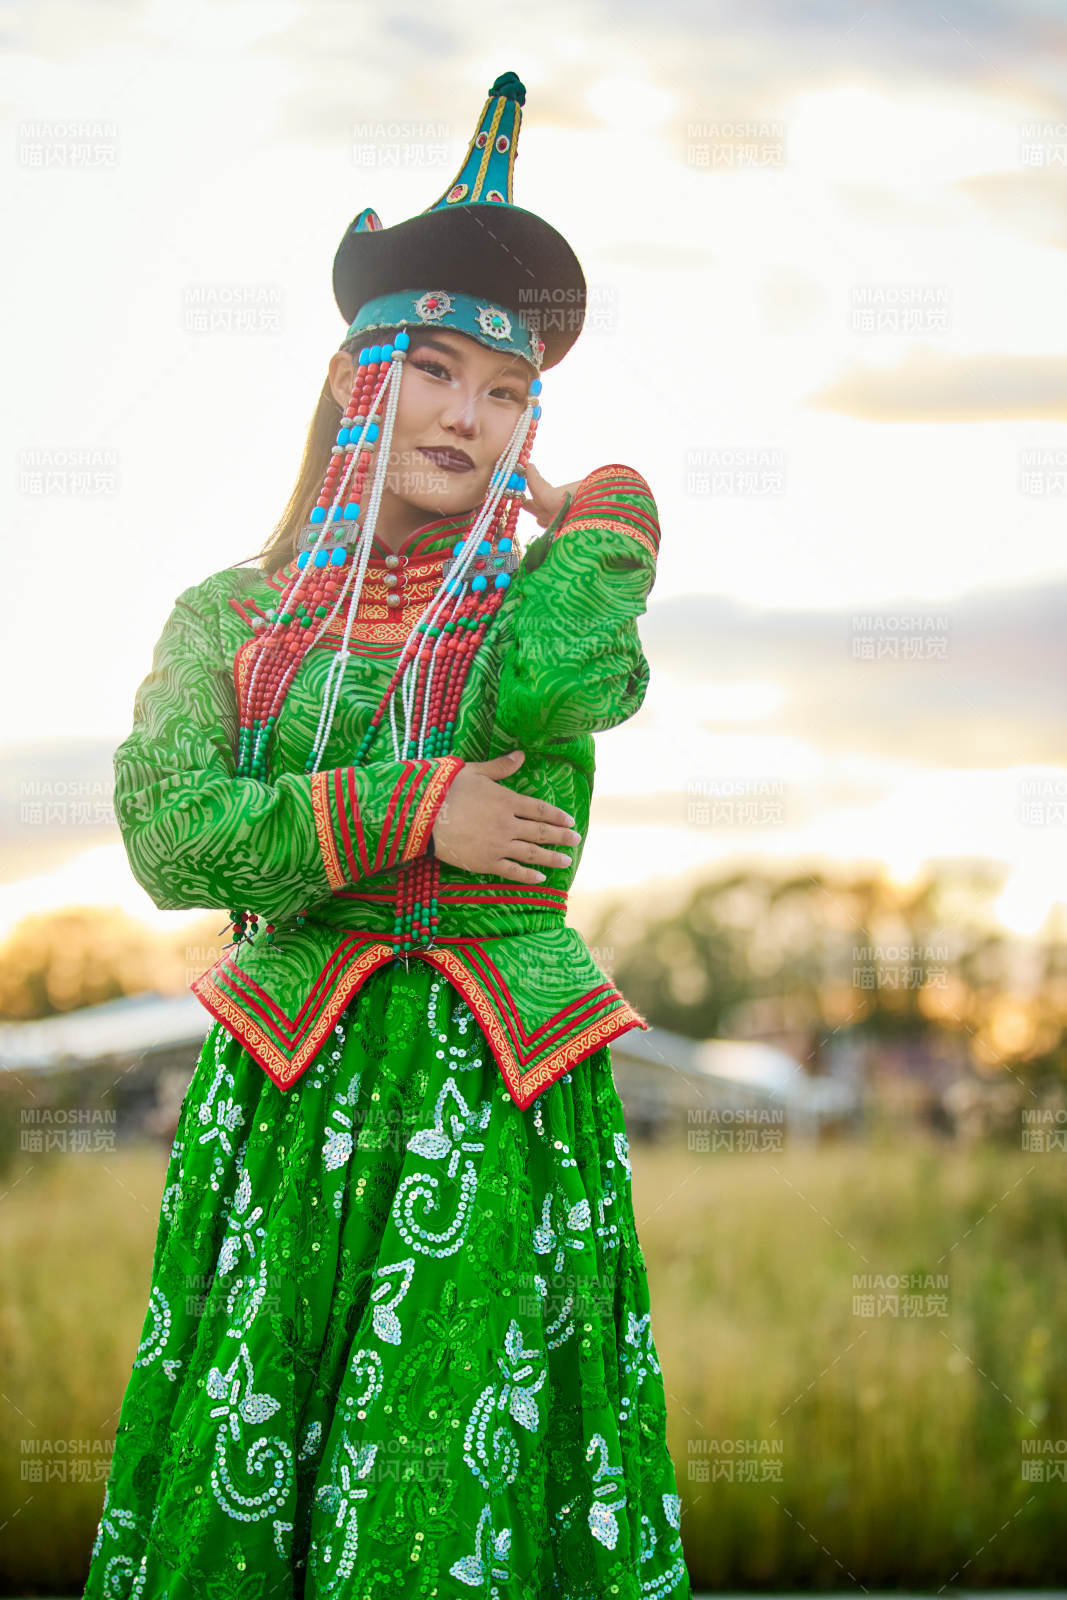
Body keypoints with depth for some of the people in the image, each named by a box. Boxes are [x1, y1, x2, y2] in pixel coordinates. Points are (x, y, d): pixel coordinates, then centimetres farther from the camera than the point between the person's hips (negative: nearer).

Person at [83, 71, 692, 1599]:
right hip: (282, 1113, 1)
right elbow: (172, 838, -5)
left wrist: (608, 517, 3)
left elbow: (532, 675, -16)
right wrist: (411, 813, -11)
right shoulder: (229, 617, 11)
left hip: (505, 1120, 0)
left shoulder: (555, 596, 10)